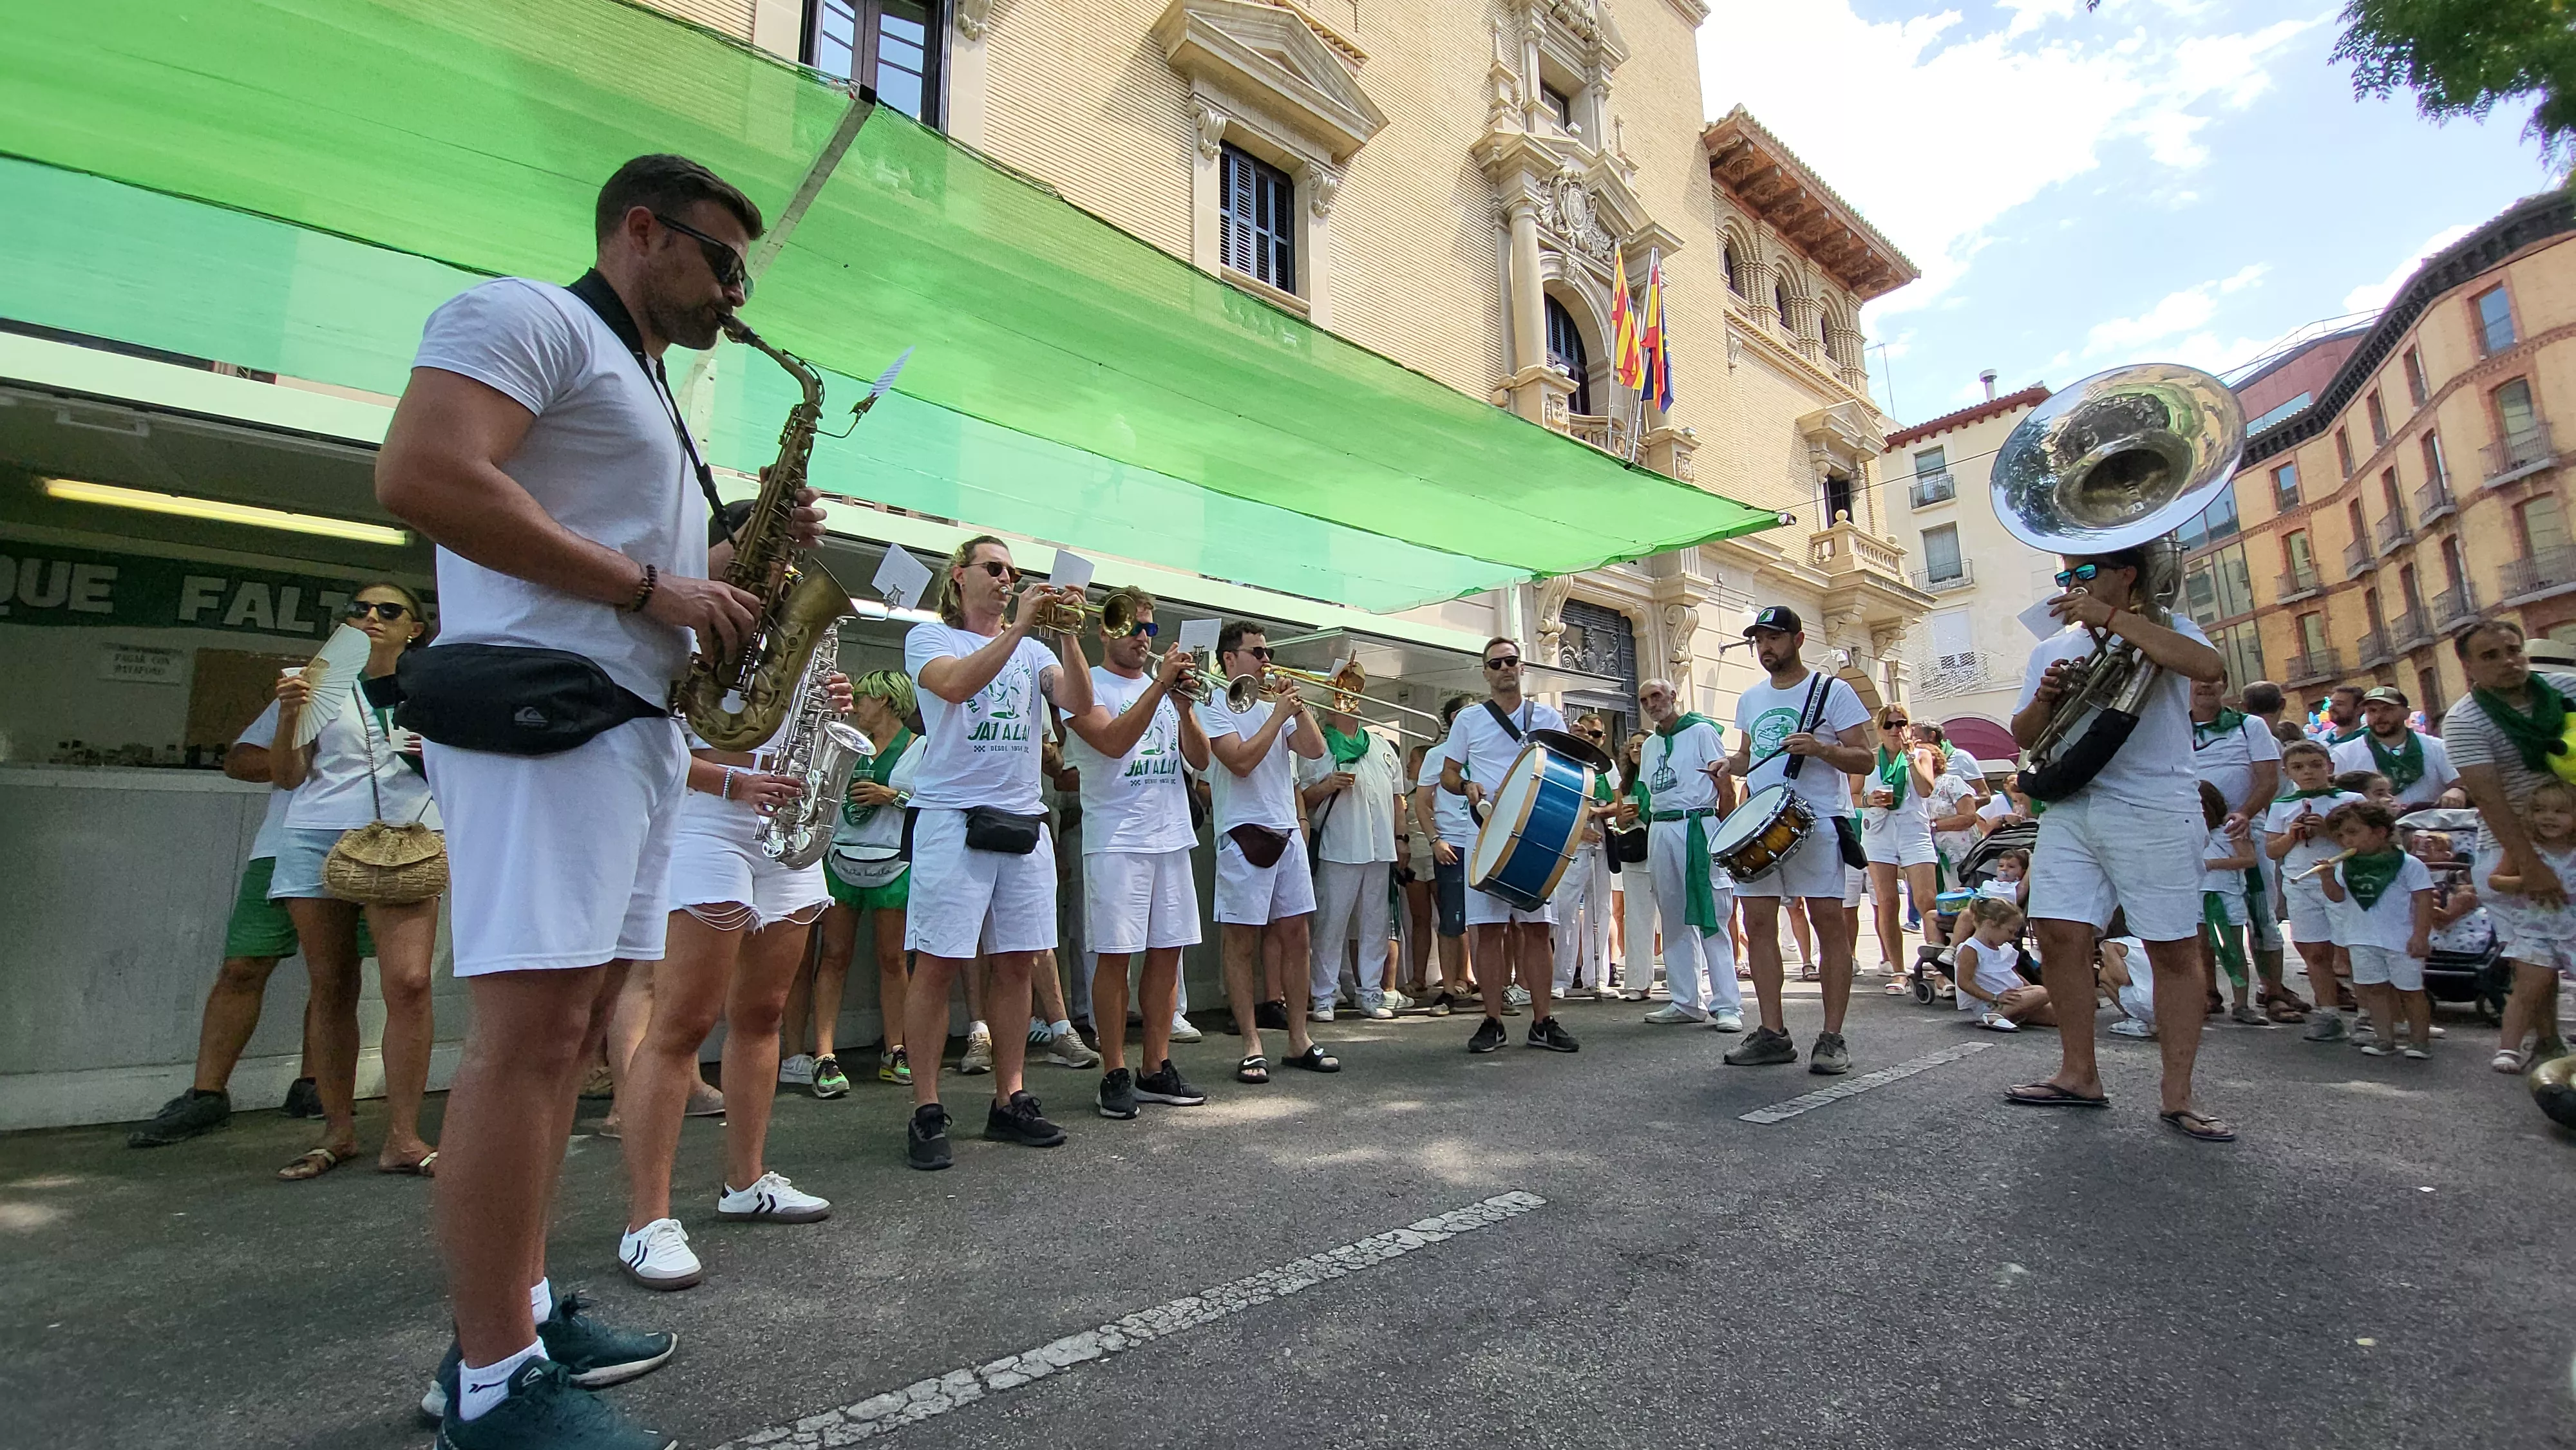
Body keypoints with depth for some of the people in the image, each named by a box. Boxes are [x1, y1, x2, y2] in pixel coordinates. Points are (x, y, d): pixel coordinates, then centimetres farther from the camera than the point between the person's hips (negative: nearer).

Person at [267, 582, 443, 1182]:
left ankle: (404, 1138, -8)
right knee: (331, 989, 4)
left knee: (409, 983, -14)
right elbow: (286, 777, 9)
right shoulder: (315, 681, 11)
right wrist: (290, 715, -6)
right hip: (318, 838, 1)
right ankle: (338, 1131, 16)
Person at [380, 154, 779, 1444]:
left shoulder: (649, 393, 28)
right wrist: (648, 585, -15)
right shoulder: (525, 318, 0)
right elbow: (419, 476, -17)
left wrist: (745, 549, 14)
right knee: (530, 1029, -11)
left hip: (640, 727, 10)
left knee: (567, 1026, 10)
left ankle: (519, 1309, 20)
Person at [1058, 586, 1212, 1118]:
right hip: (1116, 840, -5)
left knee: (1167, 953, 7)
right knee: (1115, 955, -3)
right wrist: (1159, 685, -19)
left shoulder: (1164, 686, 17)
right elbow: (1113, 742, -18)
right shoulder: (1088, 685, 0)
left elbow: (1199, 759, 8)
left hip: (1172, 836, 6)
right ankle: (1115, 1074, 8)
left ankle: (1157, 1069, 17)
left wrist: (1185, 704, -7)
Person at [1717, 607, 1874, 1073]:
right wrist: (1731, 764, 5)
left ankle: (1832, 1037, 4)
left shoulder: (1832, 691, 0)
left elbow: (1866, 760, -2)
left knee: (1829, 921, -5)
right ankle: (1773, 1034, 8)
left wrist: (1820, 748, -20)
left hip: (1818, 822, -5)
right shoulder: (1750, 699, 17)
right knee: (1758, 921, 1)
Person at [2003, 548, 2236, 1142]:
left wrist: (2107, 616, -19)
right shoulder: (2051, 650, 17)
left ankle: (2178, 1095, 9)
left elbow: (2209, 665, -19)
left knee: (2174, 949, 0)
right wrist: (2045, 698, -6)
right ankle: (2079, 1073, 9)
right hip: (2071, 807, 4)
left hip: (2154, 809, -4)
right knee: (2059, 933, -4)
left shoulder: (2164, 628, 5)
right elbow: (2025, 737, 15)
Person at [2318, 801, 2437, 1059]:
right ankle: (2386, 1036, 16)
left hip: (2402, 939, -4)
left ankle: (2421, 1039, 18)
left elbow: (2423, 900, -9)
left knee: (2409, 989, 5)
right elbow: (2337, 897, 5)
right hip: (2362, 939, 4)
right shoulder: (2345, 867, 6)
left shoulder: (2408, 864, -7)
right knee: (2374, 988, 8)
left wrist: (2421, 936, -16)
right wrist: (2328, 878, -14)